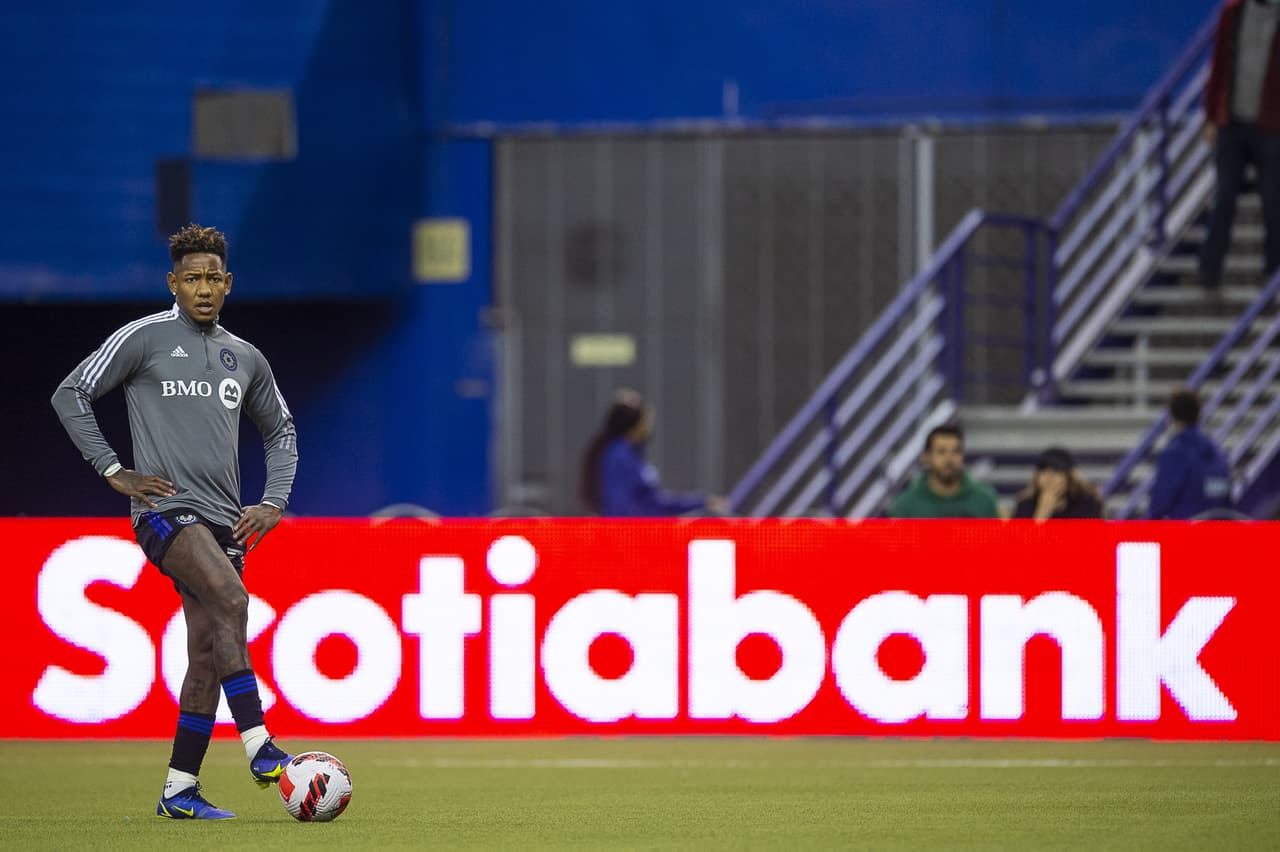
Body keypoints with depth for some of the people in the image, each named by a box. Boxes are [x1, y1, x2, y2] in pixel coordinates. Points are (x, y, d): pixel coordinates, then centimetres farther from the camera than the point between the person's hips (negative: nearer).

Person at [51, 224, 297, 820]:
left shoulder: (245, 359, 16)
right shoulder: (143, 339, 1)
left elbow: (280, 431, 30)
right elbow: (70, 396, 1)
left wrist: (273, 502, 15)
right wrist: (113, 470, -5)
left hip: (223, 520, 6)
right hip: (165, 507, -6)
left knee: (208, 656, 2)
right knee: (230, 599, -29)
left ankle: (179, 791, 8)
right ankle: (258, 747, -34)